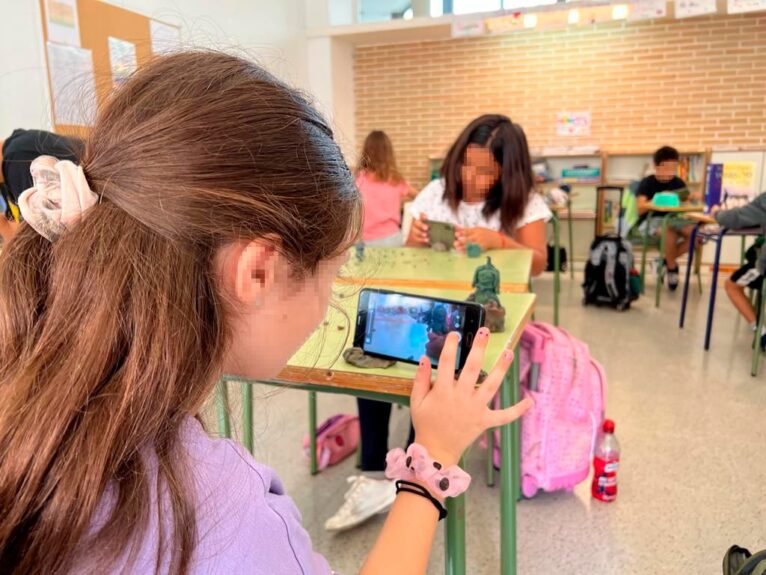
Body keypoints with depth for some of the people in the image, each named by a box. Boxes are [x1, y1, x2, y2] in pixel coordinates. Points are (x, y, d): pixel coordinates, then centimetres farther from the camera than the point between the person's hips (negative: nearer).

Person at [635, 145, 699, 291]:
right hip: (649, 221, -5)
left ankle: (665, 261, -4)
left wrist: (693, 198, -24)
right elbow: (640, 209, -17)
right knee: (669, 231, -38)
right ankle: (672, 267, -13)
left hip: (671, 220, 5)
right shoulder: (647, 183, -6)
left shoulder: (679, 183, 8)